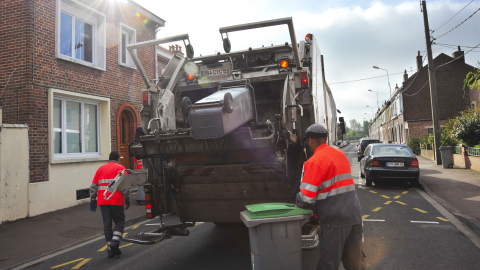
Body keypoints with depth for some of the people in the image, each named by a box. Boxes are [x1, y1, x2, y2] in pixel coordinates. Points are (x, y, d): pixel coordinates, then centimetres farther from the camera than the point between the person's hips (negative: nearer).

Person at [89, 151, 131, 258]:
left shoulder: (101, 168, 16)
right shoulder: (120, 168, 1)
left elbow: (93, 186, 15)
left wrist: (93, 200, 19)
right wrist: (127, 198, -4)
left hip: (102, 201, 4)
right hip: (116, 200, -4)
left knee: (107, 224, 10)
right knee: (119, 221, 10)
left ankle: (111, 249, 12)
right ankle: (115, 241, -8)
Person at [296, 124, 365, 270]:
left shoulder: (315, 161, -13)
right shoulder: (341, 154, 12)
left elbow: (305, 199, -17)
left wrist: (298, 203, 4)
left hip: (334, 221, -7)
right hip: (354, 216, 8)